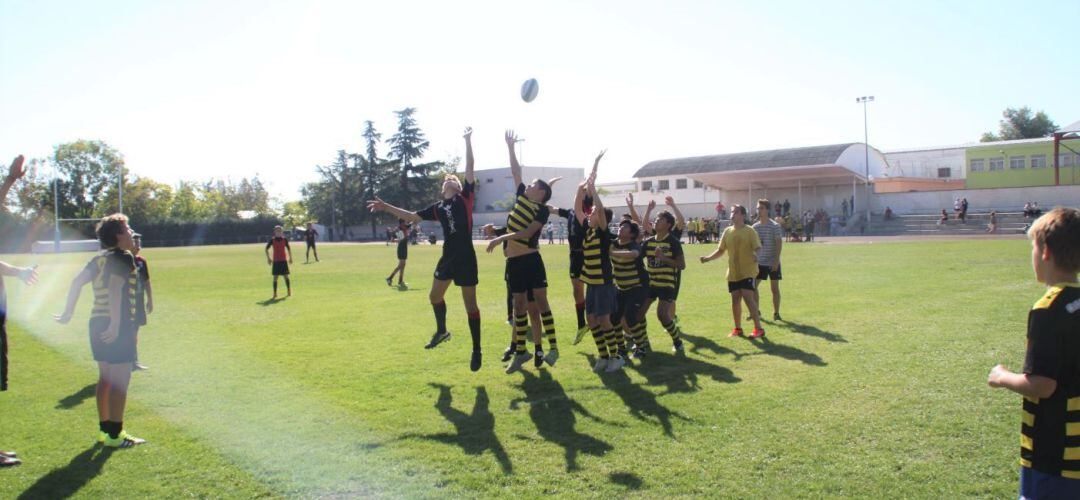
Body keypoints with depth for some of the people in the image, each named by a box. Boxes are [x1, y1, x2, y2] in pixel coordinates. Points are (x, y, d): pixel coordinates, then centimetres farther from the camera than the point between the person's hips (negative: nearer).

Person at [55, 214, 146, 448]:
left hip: (97, 322, 9)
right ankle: (115, 435, 0)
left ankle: (104, 429, 24)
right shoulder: (124, 257, -11)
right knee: (120, 380, -3)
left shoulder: (100, 259, 13)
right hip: (118, 325, -9)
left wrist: (68, 313, 14)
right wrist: (116, 325, -26)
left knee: (105, 378, 16)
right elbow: (115, 288, -22)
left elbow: (77, 282, 10)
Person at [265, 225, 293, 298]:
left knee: (286, 276, 2)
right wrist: (268, 258, 2)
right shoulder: (272, 240, -1)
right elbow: (266, 249, 7)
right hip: (276, 261, 0)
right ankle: (275, 294, 5)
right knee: (275, 277, 0)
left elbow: (288, 249, 12)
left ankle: (289, 292, 12)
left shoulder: (285, 239, 1)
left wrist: (290, 258, 10)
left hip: (283, 261, 1)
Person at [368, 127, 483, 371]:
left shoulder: (465, 197, 2)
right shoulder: (438, 207, 14)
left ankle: (477, 351, 9)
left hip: (466, 258, -6)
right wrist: (387, 207, 15)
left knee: (470, 304, -1)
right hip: (448, 257, 6)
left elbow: (470, 167, -3)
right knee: (435, 296, 15)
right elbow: (412, 217, 20)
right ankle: (441, 331, 41)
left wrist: (468, 140, -4)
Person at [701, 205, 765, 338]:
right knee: (735, 300, 9)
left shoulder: (749, 231, -8)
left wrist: (755, 255, -37)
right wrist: (707, 258, -1)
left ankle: (758, 328, -6)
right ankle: (738, 328, 21)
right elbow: (721, 250, 13)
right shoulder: (727, 231, 7)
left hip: (747, 272, -5)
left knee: (748, 298, -13)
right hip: (733, 273, 5)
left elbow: (757, 248, -14)